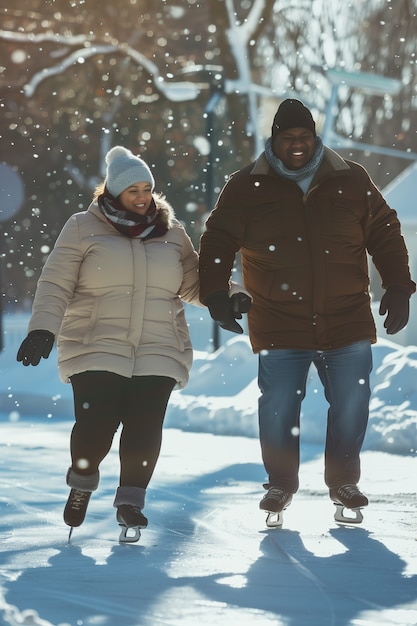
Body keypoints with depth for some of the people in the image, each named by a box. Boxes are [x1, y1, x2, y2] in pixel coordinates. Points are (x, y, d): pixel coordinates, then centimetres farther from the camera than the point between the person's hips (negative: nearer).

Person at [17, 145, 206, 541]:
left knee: (145, 428, -10)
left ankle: (131, 499, 7)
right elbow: (55, 285, 1)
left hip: (158, 354, 2)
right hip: (97, 351, -2)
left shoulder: (171, 233, 12)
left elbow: (194, 285, 18)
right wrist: (43, 330, -12)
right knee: (96, 424, -12)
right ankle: (82, 481, 18)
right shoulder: (83, 228, 3)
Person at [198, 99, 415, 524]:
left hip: (347, 323, 1)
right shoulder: (247, 188, 1)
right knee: (278, 409, -2)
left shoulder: (351, 181, 4)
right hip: (279, 327, -1)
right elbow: (217, 243, 6)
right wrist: (215, 293, -6)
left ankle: (343, 482, 23)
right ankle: (280, 484, 18)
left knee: (351, 406, 4)